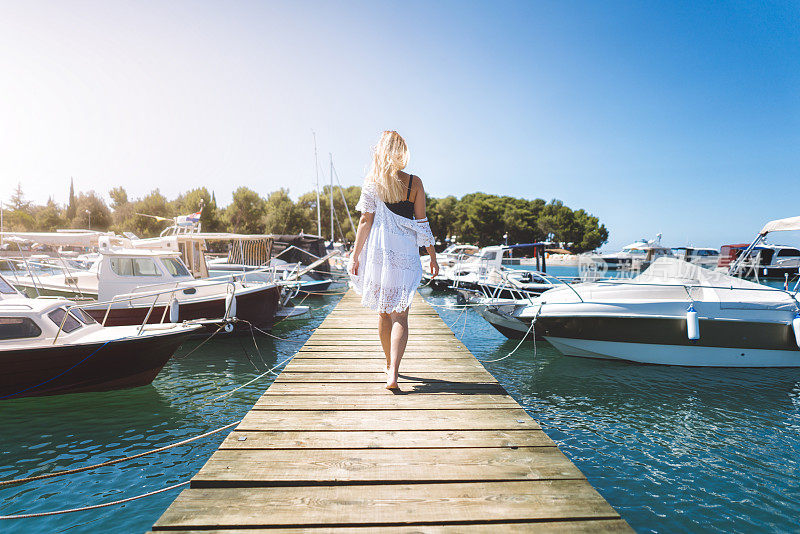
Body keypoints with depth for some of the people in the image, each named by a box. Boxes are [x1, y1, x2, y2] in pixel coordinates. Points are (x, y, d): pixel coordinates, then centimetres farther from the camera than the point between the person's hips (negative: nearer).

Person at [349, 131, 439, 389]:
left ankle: (390, 365, 30)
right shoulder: (415, 183, 1)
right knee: (400, 315, 1)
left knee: (383, 312, 15)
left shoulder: (371, 181, 0)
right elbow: (422, 224, 1)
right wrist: (433, 257, 8)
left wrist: (355, 255, 2)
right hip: (405, 254, -1)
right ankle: (393, 372, -12)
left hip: (378, 252, 1)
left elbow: (365, 221, -3)